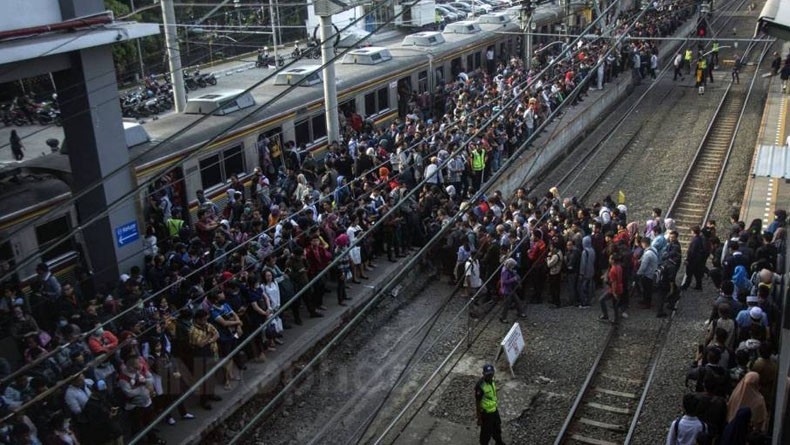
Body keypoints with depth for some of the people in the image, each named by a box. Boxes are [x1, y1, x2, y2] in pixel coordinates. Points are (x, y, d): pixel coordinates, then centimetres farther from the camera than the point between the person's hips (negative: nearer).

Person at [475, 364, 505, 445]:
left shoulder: (492, 381, -7)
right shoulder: (480, 386, -32)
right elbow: (477, 403, -23)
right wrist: (479, 418, -17)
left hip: (494, 410, 8)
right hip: (485, 413, -8)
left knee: (497, 429, 28)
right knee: (486, 433, 12)